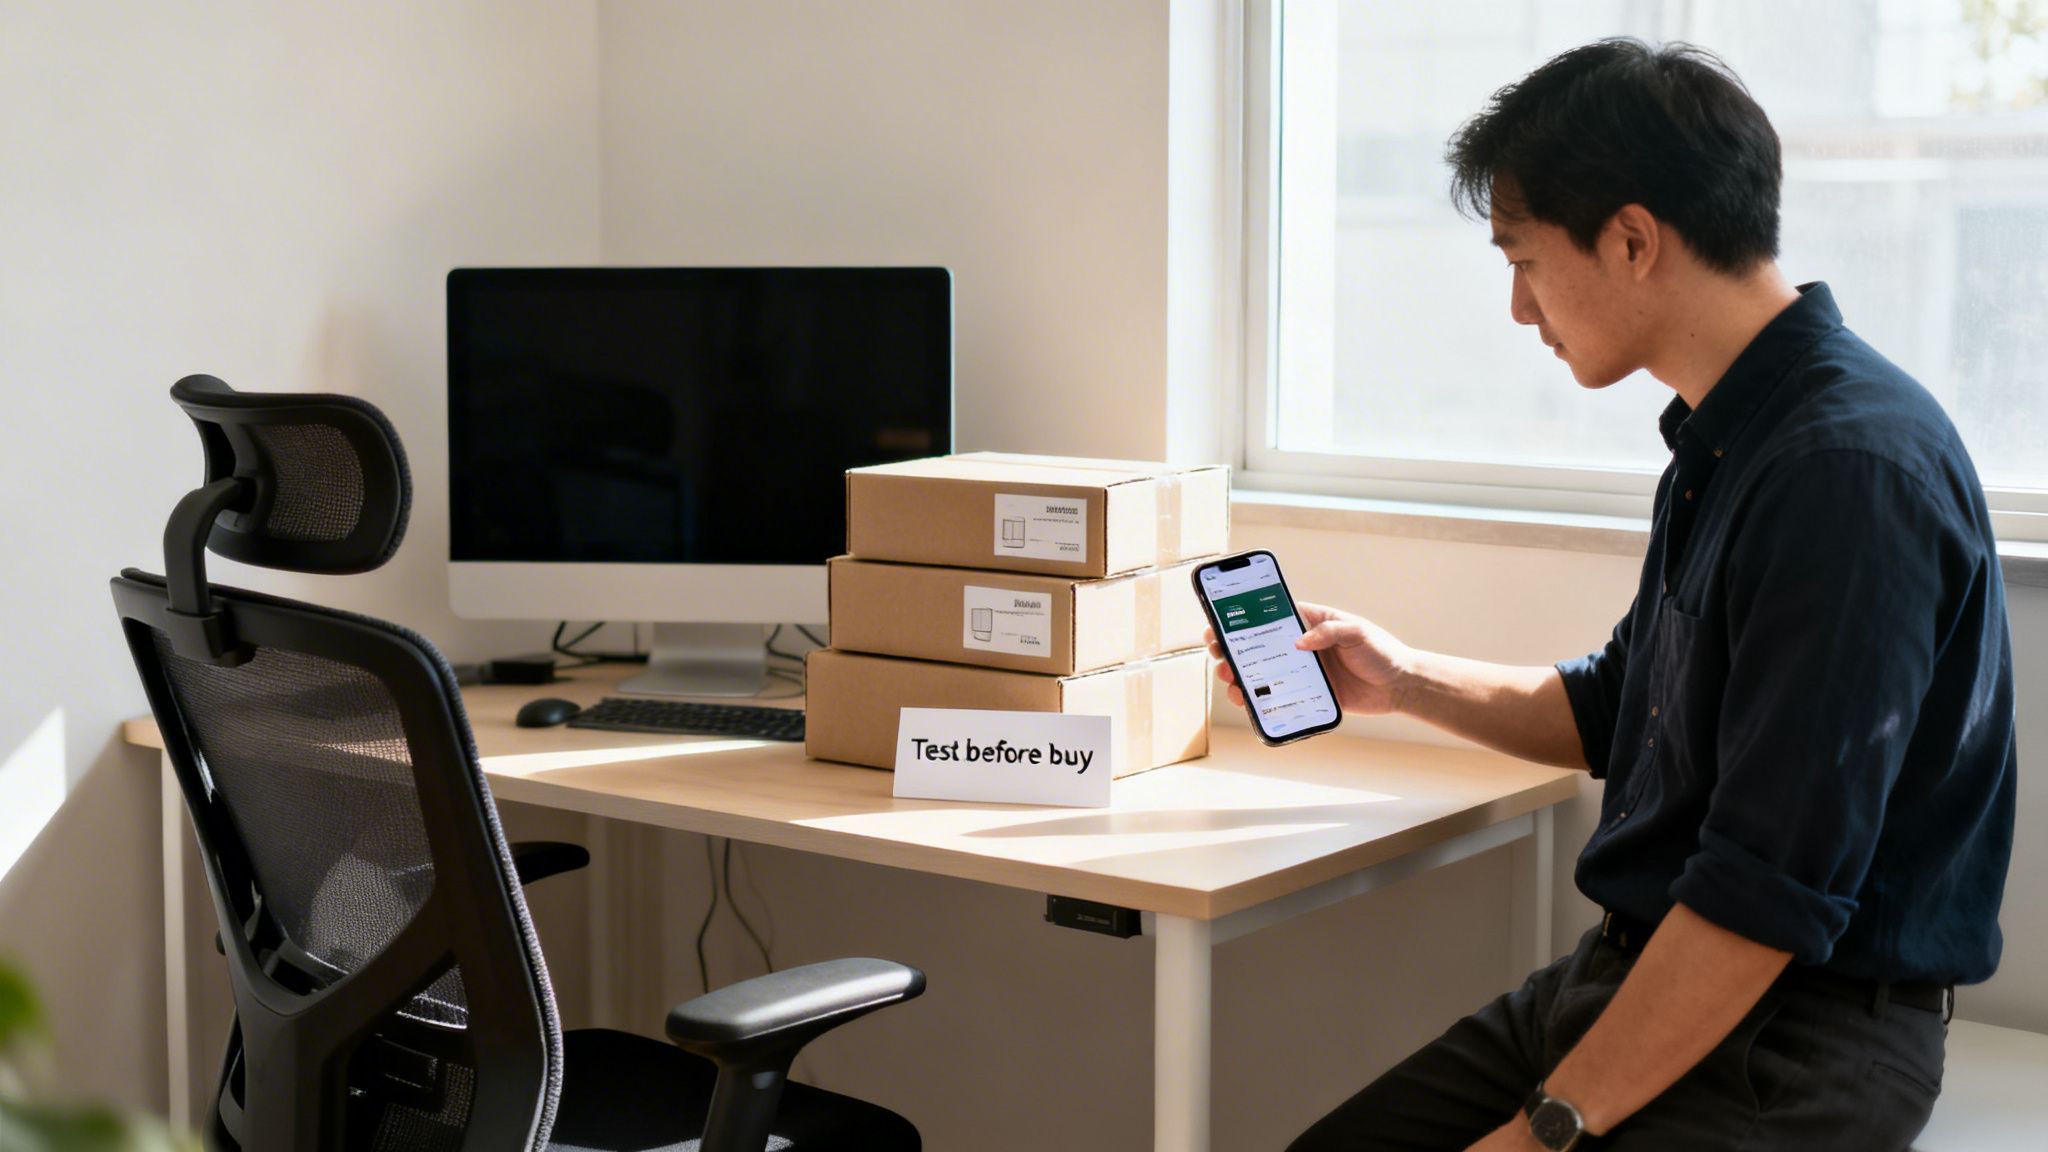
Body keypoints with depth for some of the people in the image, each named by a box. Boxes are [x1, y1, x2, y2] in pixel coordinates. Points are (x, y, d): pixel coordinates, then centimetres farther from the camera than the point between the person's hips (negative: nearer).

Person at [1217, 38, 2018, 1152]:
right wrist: (1406, 681, 19)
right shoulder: (1719, 440, 11)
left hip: (1807, 1030, -9)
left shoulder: (1853, 470, -21)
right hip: (1634, 972, 9)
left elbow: (1769, 895, -24)